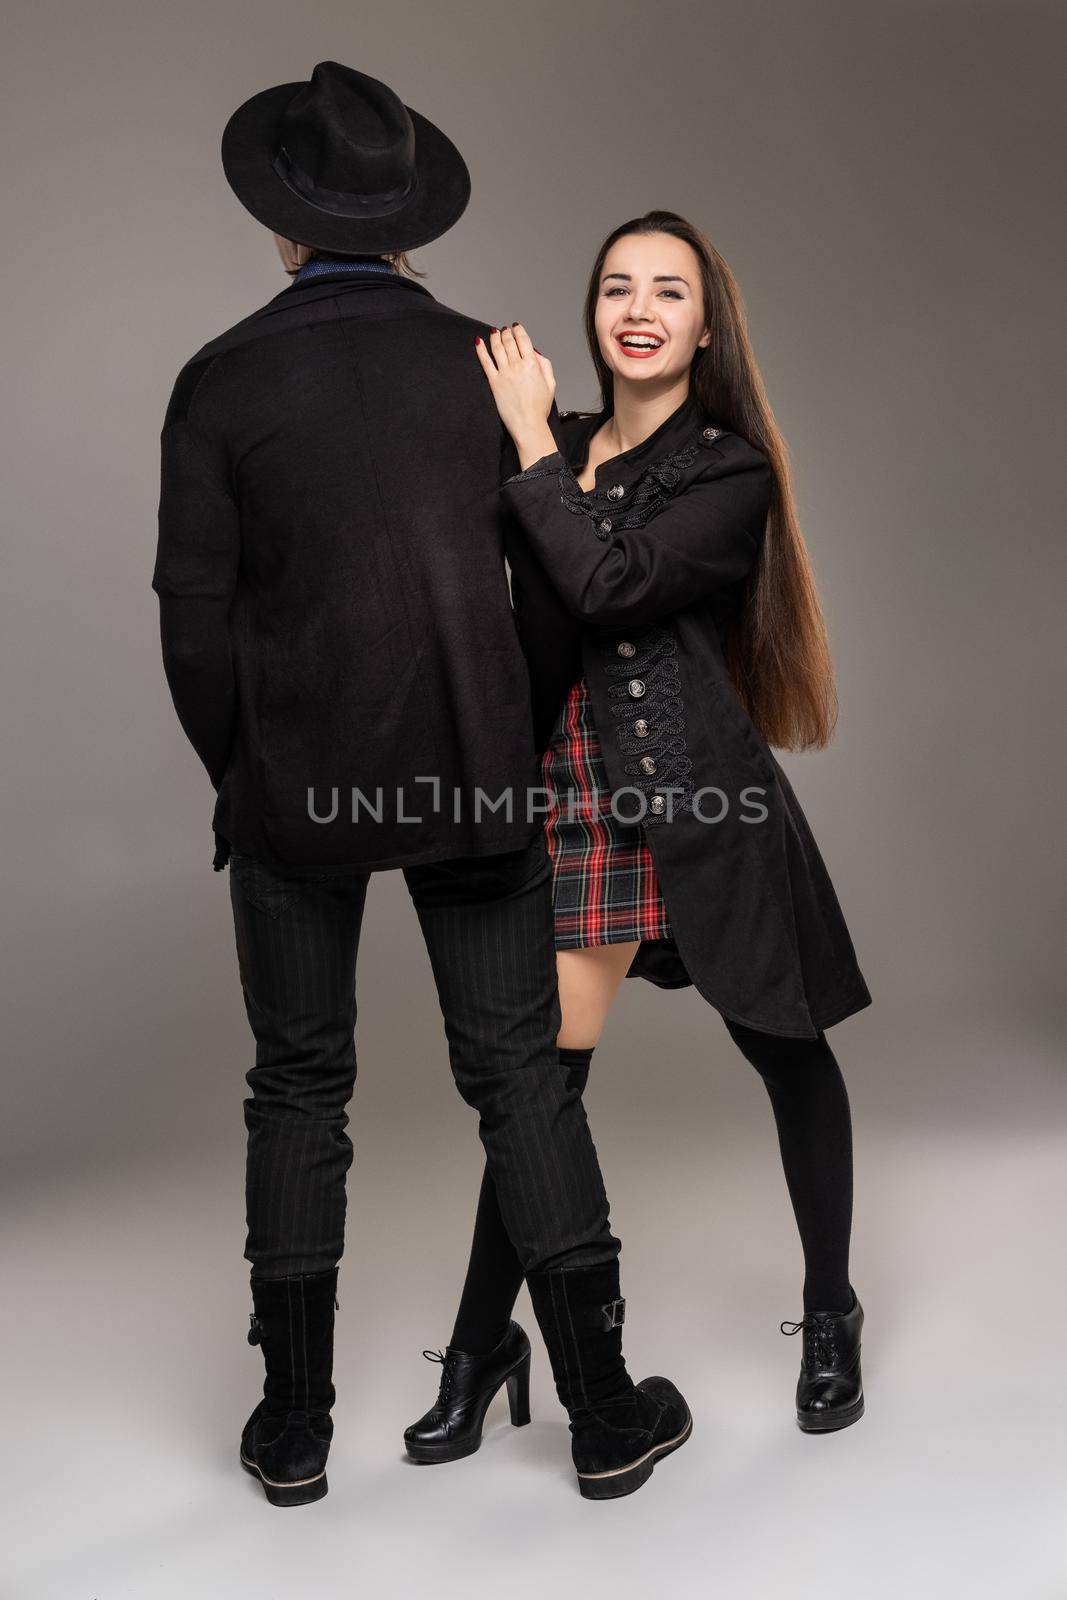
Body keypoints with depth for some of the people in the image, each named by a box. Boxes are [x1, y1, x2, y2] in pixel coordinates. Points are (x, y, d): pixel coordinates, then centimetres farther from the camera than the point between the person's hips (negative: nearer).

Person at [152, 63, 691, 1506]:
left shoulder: (219, 382, -4)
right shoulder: (486, 360, 1)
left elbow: (195, 614, -4)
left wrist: (236, 775, 11)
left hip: (295, 776, -1)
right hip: (475, 765, 1)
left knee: (299, 1087, 12)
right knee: (520, 1073, 9)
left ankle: (295, 1427, 20)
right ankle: (607, 1412, 15)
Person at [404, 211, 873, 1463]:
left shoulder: (730, 470, -4)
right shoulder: (552, 453, 10)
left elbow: (612, 582, -19)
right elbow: (529, 629, 15)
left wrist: (533, 442, -11)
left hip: (703, 798, -2)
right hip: (573, 803, 3)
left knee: (787, 1050, 10)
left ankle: (831, 1322, 31)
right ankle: (478, 1348, 15)